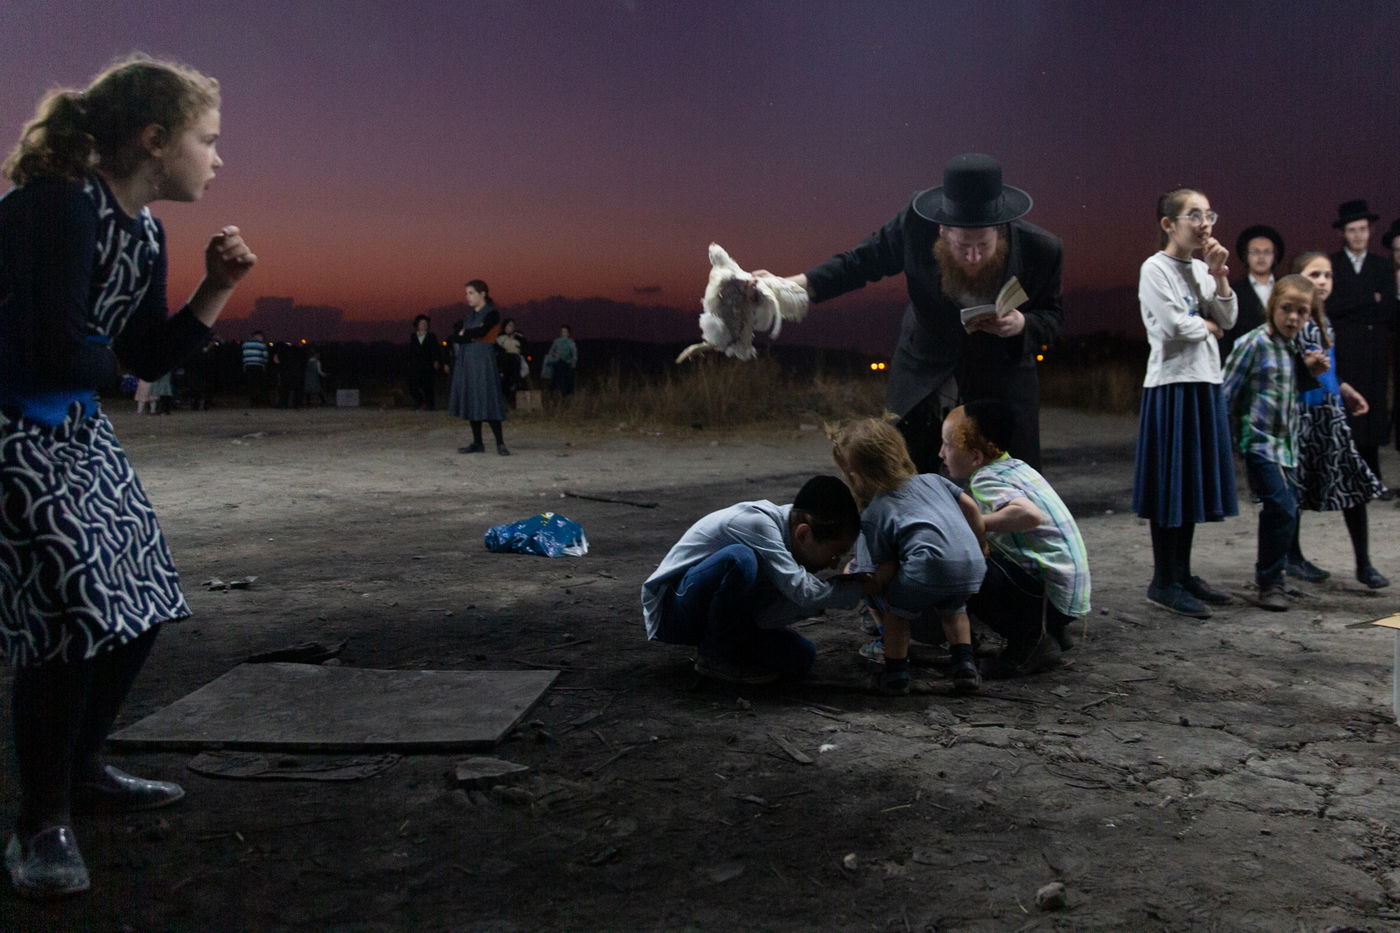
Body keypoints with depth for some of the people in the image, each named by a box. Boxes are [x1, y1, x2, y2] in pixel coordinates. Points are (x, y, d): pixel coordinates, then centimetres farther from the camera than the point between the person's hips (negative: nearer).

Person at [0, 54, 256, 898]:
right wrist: (102, 353, -5)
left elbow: (150, 359, 11)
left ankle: (82, 768, 32)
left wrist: (219, 289, -1)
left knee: (142, 602, 10)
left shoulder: (144, 230, 6)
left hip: (78, 429, 10)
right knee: (75, 609, -15)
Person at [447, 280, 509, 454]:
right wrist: (472, 335, -10)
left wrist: (465, 335, -3)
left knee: (486, 401, -11)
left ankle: (500, 443, -9)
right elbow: (460, 336, 8)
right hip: (466, 361, 7)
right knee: (470, 402, 5)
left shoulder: (491, 313, -3)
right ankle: (477, 443, 10)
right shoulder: (469, 316, 17)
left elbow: (480, 332, -17)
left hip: (482, 361, -7)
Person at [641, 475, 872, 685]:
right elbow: (801, 591, -31)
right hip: (672, 609, -8)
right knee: (739, 558, -35)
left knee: (801, 658, -8)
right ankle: (716, 657, -14)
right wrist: (859, 588, -19)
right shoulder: (756, 522, -26)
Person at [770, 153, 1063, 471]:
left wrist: (1022, 324, -25)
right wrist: (794, 284, -15)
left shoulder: (1040, 249, -19)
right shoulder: (916, 224, -21)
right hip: (922, 380, 0)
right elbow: (861, 263, -5)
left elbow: (1052, 314, -1)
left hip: (1004, 384, 0)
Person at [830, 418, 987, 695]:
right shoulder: (931, 479, 26)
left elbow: (885, 571, 4)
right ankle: (965, 665, 24)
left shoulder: (873, 514, 9)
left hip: (929, 568, -6)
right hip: (973, 569, 6)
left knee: (895, 605, 21)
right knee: (953, 607, 35)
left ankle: (896, 672, 21)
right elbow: (969, 506, 22)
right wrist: (978, 548, 32)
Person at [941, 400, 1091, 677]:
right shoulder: (1015, 467, 12)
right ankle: (1050, 632, 19)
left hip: (1050, 596, -10)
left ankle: (1030, 642, -6)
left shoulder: (986, 480, -17)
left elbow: (1030, 514, -35)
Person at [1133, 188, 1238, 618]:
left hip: (1204, 382, 7)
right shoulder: (1155, 269, -8)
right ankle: (1163, 581, 3)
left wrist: (1220, 276, -2)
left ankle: (1182, 574, 19)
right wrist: (1209, 326, -1)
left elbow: (1228, 320, 7)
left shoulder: (1202, 270, 14)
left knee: (1194, 481, 10)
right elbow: (1174, 325, -17)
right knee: (1171, 482, -4)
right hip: (1171, 384, -7)